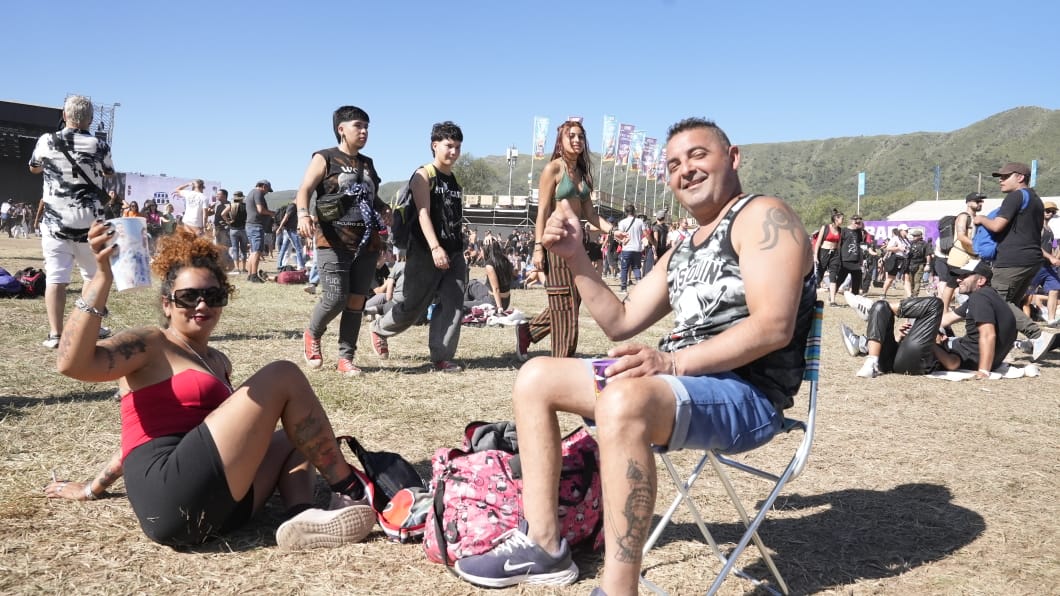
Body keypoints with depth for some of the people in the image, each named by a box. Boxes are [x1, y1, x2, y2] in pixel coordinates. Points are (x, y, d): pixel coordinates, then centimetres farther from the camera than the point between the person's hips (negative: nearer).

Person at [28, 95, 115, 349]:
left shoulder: (47, 141, -1)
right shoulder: (99, 146, -4)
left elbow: (34, 168, 19)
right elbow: (109, 173, 16)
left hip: (54, 221, 0)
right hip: (89, 223, 0)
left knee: (56, 277, -1)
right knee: (93, 274, 16)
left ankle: (55, 334, -6)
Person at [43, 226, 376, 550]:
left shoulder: (219, 363, 25)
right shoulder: (150, 346, 4)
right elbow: (72, 363, -16)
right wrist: (103, 276, -21)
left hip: (214, 508, 8)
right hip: (177, 500, -8)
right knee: (283, 376, -6)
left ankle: (301, 517, -13)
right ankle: (349, 491, -1)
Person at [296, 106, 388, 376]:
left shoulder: (368, 164, 19)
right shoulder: (325, 158, 2)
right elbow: (304, 190, -7)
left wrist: (387, 212, 8)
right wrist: (303, 214, -28)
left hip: (367, 244, 6)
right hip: (333, 243, -5)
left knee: (357, 301, 3)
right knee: (335, 299, -12)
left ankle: (345, 358, 12)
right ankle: (312, 335, 19)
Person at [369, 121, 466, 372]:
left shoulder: (456, 181, 16)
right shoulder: (424, 175, -4)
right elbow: (423, 213, -15)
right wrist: (435, 248, -26)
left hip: (454, 253, 6)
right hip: (427, 253, -6)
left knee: (453, 306, -2)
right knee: (414, 305, 1)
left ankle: (441, 357, 4)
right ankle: (379, 329, 28)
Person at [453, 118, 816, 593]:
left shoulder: (762, 216, -5)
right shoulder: (682, 251, 21)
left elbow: (773, 327, -19)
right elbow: (620, 323, 17)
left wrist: (672, 362, -26)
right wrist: (576, 258, 5)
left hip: (747, 395, -9)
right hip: (677, 380, 9)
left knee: (624, 400, -40)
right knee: (535, 378, 7)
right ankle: (544, 544, 2)